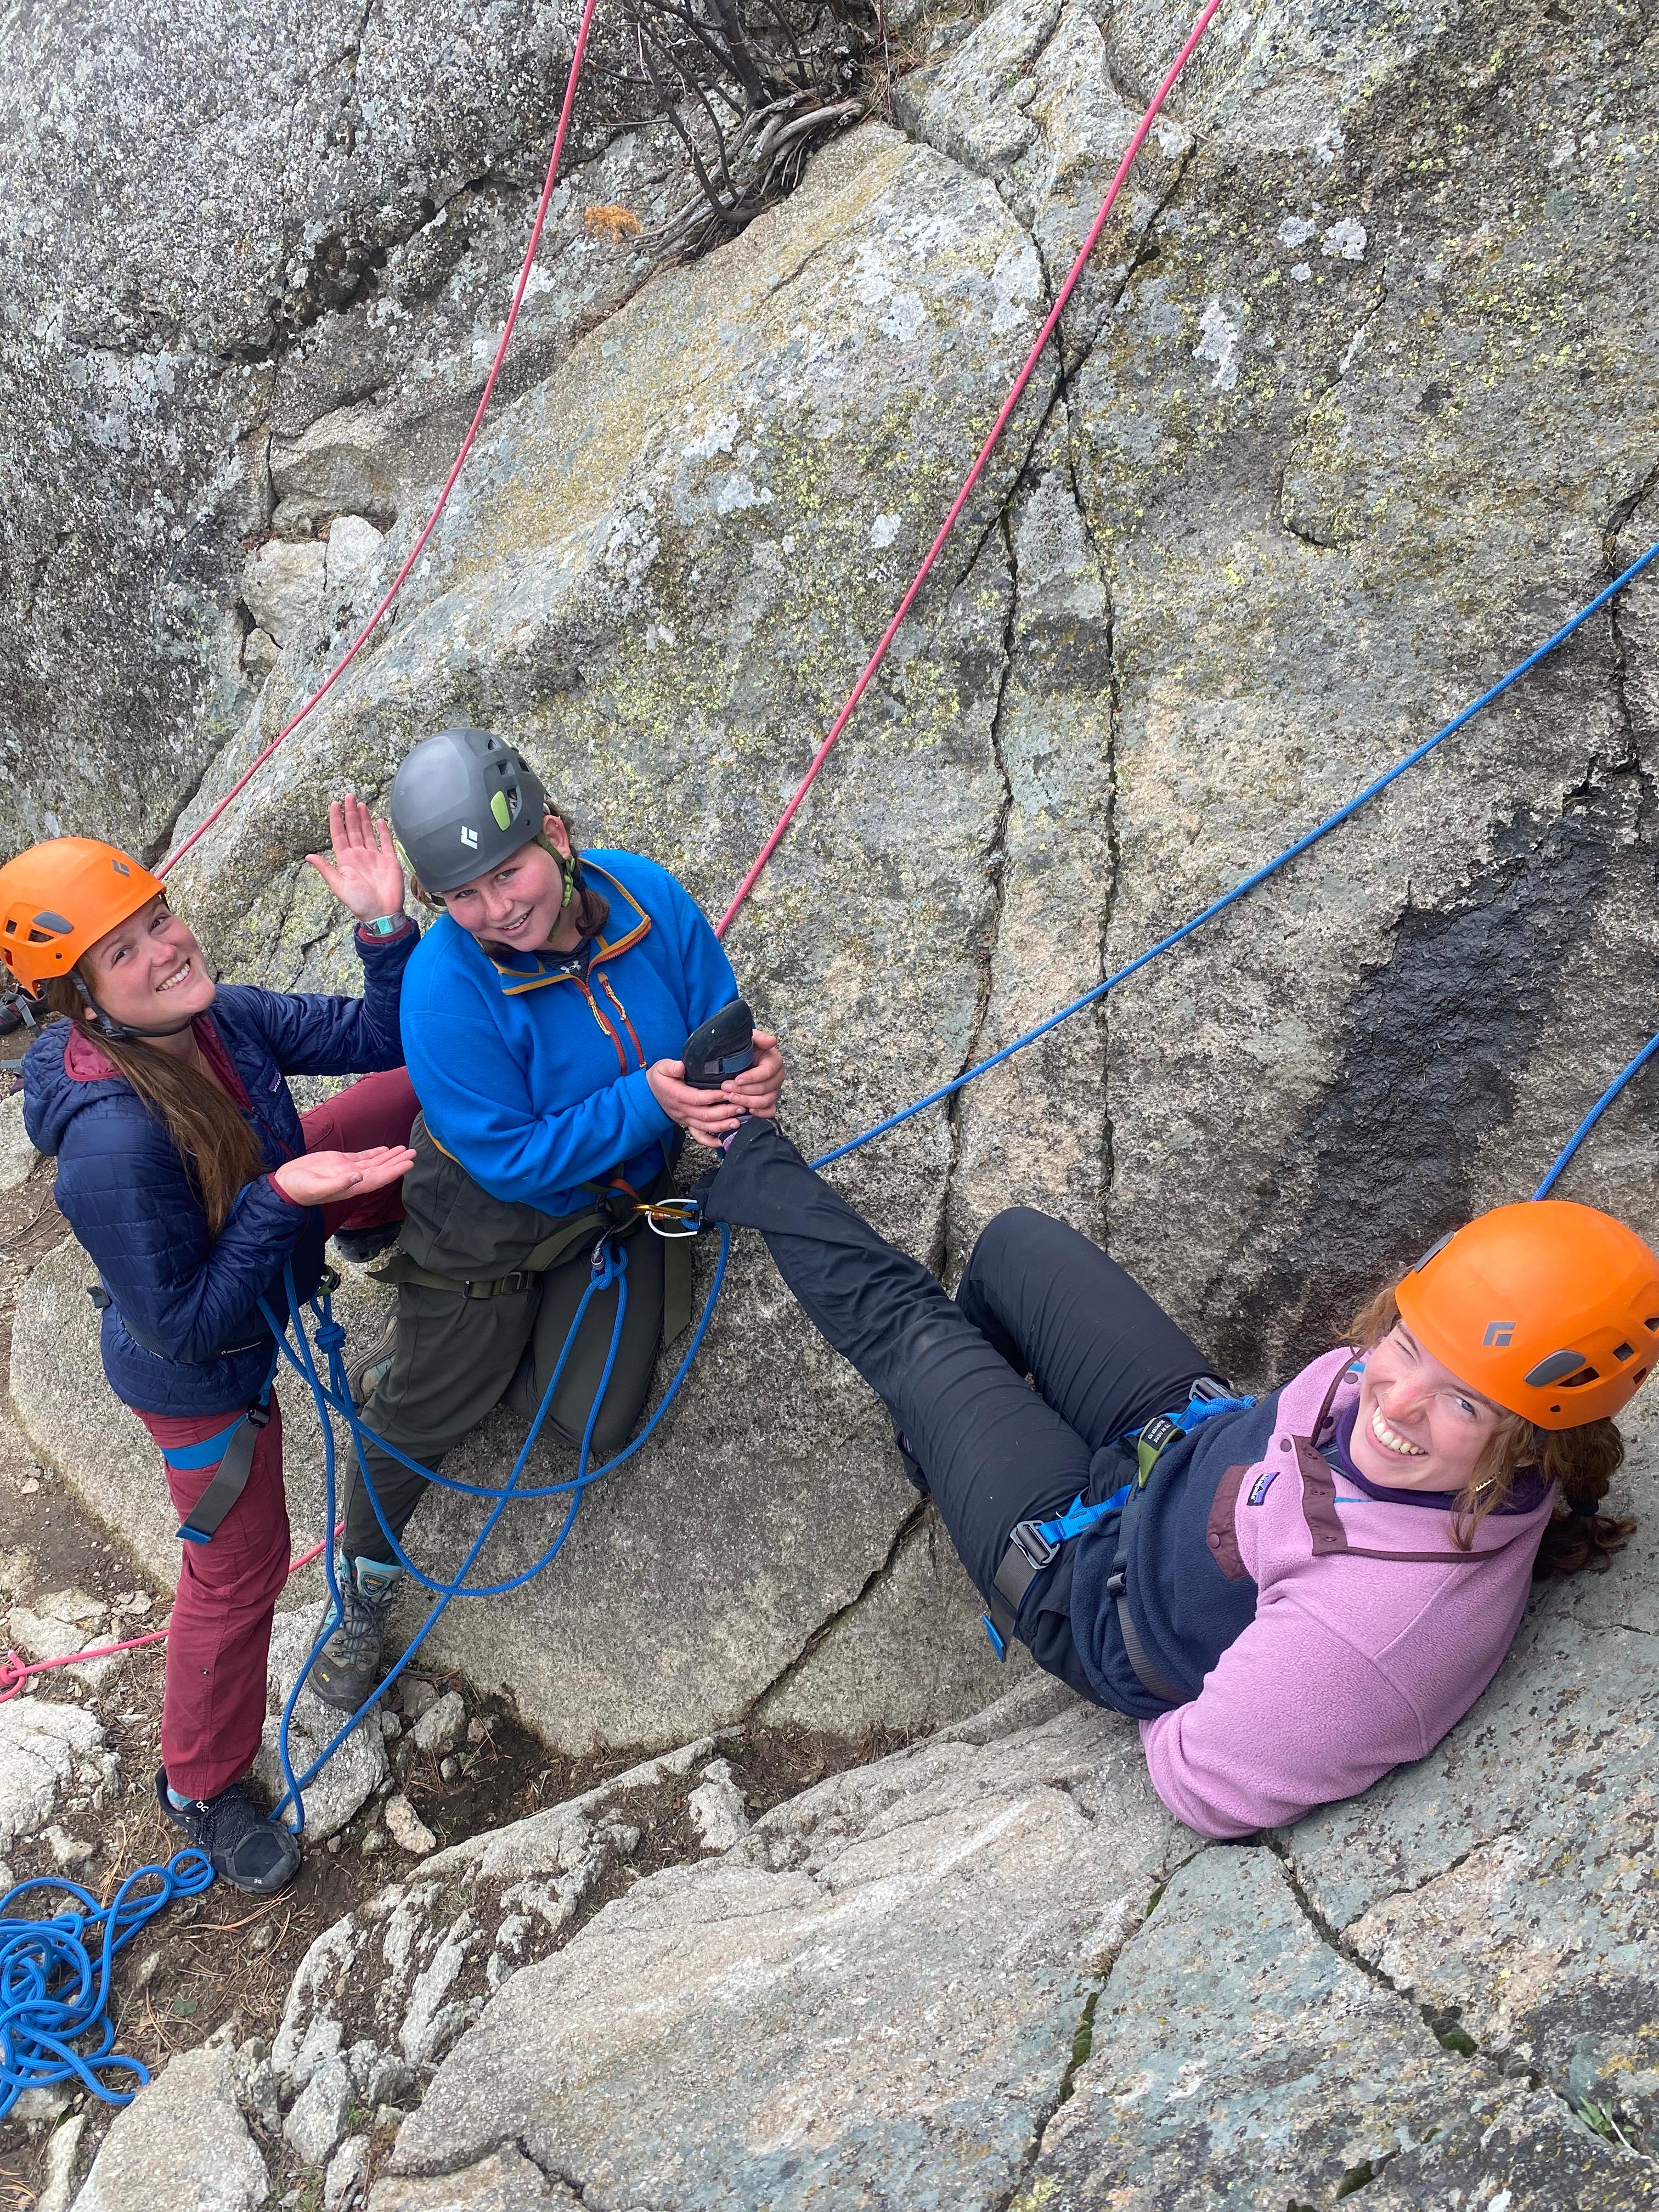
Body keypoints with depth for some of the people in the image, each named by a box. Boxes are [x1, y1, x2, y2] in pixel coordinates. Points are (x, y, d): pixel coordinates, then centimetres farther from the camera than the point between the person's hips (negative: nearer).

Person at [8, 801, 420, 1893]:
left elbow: (383, 1038, -10)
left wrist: (386, 928, -26)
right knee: (240, 1566, 11)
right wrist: (282, 1200, -41)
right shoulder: (113, 1143, -40)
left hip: (273, 1210, 7)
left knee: (421, 1088, 3)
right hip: (204, 1373, -6)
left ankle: (387, 1227, 35)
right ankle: (201, 1786, 38)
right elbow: (191, 1326, -31)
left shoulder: (222, 1016, -21)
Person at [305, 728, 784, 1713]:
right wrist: (648, 1101, -36)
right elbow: (512, 1157, -26)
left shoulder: (646, 895, -21)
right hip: (490, 1213, -3)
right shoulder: (447, 986, -31)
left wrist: (754, 1069, -33)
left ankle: (464, 1353, 33)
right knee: (425, 1411, 4)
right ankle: (366, 1590, 34)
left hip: (620, 1206, 4)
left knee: (599, 1427, 3)